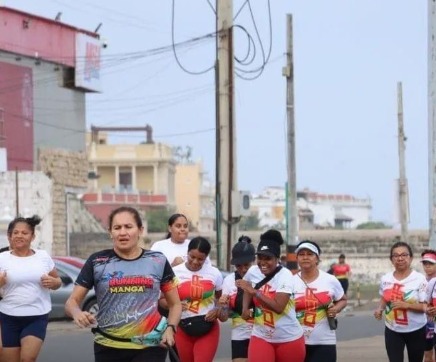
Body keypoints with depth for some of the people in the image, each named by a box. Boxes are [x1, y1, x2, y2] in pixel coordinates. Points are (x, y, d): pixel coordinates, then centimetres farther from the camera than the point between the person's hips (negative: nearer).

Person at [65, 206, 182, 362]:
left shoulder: (158, 261, 5)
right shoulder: (98, 262, 1)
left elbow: (175, 304, 13)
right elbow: (72, 301, 2)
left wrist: (170, 328, -8)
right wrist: (77, 313, -23)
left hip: (150, 346, -1)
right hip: (109, 348, 1)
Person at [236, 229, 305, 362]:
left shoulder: (285, 275, -18)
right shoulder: (252, 272, -2)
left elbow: (278, 307, -31)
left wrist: (254, 291, -31)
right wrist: (245, 307, 6)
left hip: (289, 339, -3)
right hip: (261, 337, 3)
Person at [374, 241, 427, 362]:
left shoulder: (419, 279, -14)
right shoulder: (385, 279, -2)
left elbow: (425, 307, -15)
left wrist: (406, 305, -29)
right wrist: (380, 309, -5)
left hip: (416, 331, -2)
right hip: (392, 331, 2)